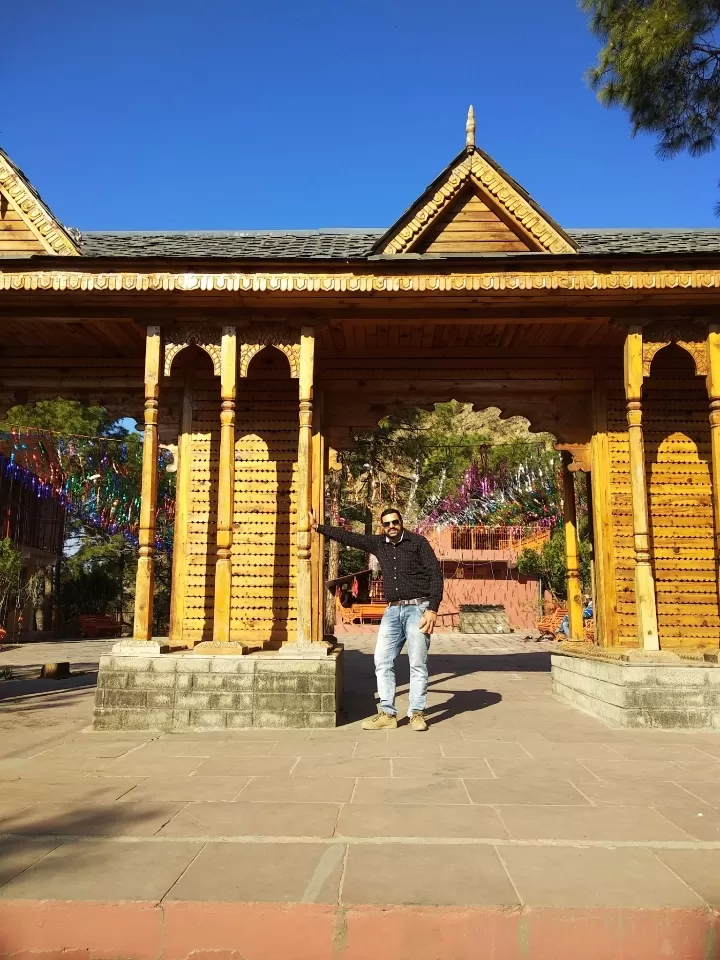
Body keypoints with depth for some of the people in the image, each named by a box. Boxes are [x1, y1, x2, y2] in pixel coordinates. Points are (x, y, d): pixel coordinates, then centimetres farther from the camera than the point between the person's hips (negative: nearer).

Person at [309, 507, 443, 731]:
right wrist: (318, 527, 14)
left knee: (417, 664, -3)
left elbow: (435, 574, -7)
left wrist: (432, 609, -15)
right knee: (382, 661, 1)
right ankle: (387, 713, 7)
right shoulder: (378, 544, 10)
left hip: (417, 608, -5)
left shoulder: (417, 542, -4)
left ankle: (417, 714, 7)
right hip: (393, 610, 5)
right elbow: (348, 537, 14)